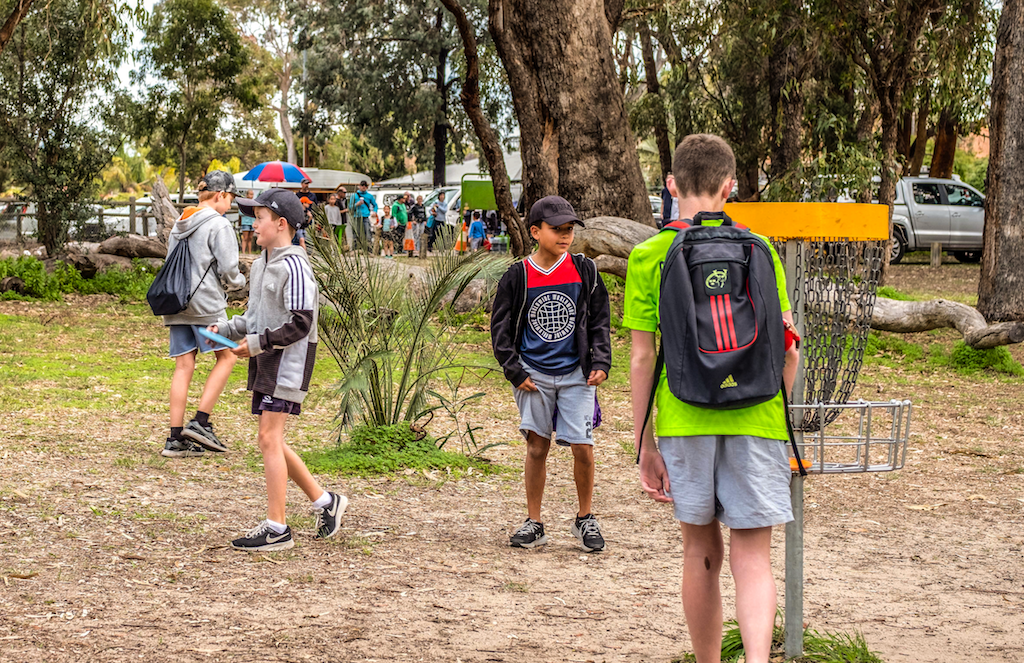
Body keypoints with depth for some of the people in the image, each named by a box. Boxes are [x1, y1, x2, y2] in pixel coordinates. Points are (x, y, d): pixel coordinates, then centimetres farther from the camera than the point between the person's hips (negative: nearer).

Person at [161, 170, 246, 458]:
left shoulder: (179, 225, 15)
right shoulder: (219, 225, -9)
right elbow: (228, 270, -12)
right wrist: (239, 281, 9)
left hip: (176, 302, 7)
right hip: (205, 303, -7)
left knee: (183, 366, 6)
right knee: (226, 357, 7)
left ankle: (176, 438, 3)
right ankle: (200, 422, -3)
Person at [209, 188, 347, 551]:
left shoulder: (294, 266, -15)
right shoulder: (261, 264, 14)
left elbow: (299, 324, -19)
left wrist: (257, 343, -19)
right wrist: (227, 329, 9)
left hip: (288, 361, -10)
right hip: (265, 361, 10)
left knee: (269, 438, -11)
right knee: (272, 441, 11)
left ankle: (276, 528, -7)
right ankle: (324, 501, 24)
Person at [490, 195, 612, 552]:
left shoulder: (584, 270, 2)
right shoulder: (518, 276, -1)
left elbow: (600, 321, 8)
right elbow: (500, 327, 4)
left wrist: (600, 363, -3)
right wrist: (515, 371, -2)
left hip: (576, 372, 0)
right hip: (534, 373, 0)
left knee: (582, 446, -6)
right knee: (537, 447, 4)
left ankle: (585, 519, 14)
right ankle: (533, 523, 15)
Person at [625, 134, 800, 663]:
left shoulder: (648, 257, 0)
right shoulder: (758, 248, 2)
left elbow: (641, 360, -2)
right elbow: (787, 349, 3)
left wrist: (644, 446, 3)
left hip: (683, 422, 0)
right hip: (756, 421, 0)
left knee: (702, 552, 14)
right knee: (752, 558, 0)